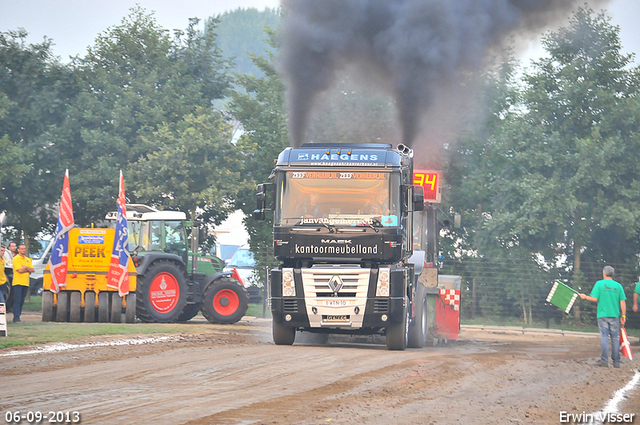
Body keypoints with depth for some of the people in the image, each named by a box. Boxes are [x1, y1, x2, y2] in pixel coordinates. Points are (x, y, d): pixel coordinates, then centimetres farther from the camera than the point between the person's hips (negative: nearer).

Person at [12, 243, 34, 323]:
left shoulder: (28, 260, 17)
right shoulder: (16, 259, -4)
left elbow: (33, 270, 8)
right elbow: (20, 270, -14)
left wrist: (25, 267, -9)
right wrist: (28, 270, -1)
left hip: (25, 283, 6)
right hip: (17, 283, -6)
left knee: (21, 301, 7)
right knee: (17, 300, -12)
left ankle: (18, 316, 10)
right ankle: (16, 318, -16)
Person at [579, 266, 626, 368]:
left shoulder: (599, 284, -3)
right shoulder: (618, 286, 5)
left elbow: (595, 299, -8)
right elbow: (623, 302, 2)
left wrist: (585, 297, 10)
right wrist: (623, 316, 7)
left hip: (603, 315, -2)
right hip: (615, 316, 2)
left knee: (604, 337, -1)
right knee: (615, 338, 6)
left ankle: (604, 361, -5)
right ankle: (616, 362, 5)